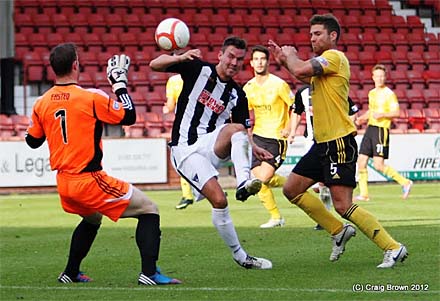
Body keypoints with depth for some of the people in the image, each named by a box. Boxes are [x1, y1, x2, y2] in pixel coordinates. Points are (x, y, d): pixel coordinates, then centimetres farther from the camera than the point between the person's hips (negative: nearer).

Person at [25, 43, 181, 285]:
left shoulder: (41, 103, 3)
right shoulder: (91, 97, -14)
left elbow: (33, 141, 15)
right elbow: (129, 116, -7)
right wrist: (119, 81, 0)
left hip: (63, 183, 7)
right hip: (89, 181, -7)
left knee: (92, 219, 35)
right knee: (148, 210, 0)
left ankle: (70, 273, 37)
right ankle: (149, 273, -12)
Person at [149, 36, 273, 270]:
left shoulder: (237, 95, 11)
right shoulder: (199, 70, 0)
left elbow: (241, 134, 17)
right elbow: (155, 65, -6)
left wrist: (254, 149, -5)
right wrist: (181, 57, -25)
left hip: (211, 146, 4)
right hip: (185, 150, -4)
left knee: (236, 128, -29)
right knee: (219, 200, -20)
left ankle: (244, 183, -44)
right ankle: (239, 255, -8)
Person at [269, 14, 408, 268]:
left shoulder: (335, 57, -13)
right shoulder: (323, 63, 16)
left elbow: (300, 70, -25)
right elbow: (306, 77, 36)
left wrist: (290, 55, -4)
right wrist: (285, 59, 23)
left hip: (340, 142, -10)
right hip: (323, 143, 10)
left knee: (343, 205, -14)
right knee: (292, 190, 13)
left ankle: (393, 248, -8)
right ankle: (339, 232, 20)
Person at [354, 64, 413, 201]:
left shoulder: (389, 94, -7)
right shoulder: (372, 93, 16)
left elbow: (396, 112, -13)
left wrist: (382, 114, -25)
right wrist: (362, 118, 13)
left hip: (381, 130, -8)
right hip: (370, 128, 8)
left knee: (378, 165, -11)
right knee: (361, 162, 1)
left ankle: (405, 182, 2)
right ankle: (363, 194, 7)